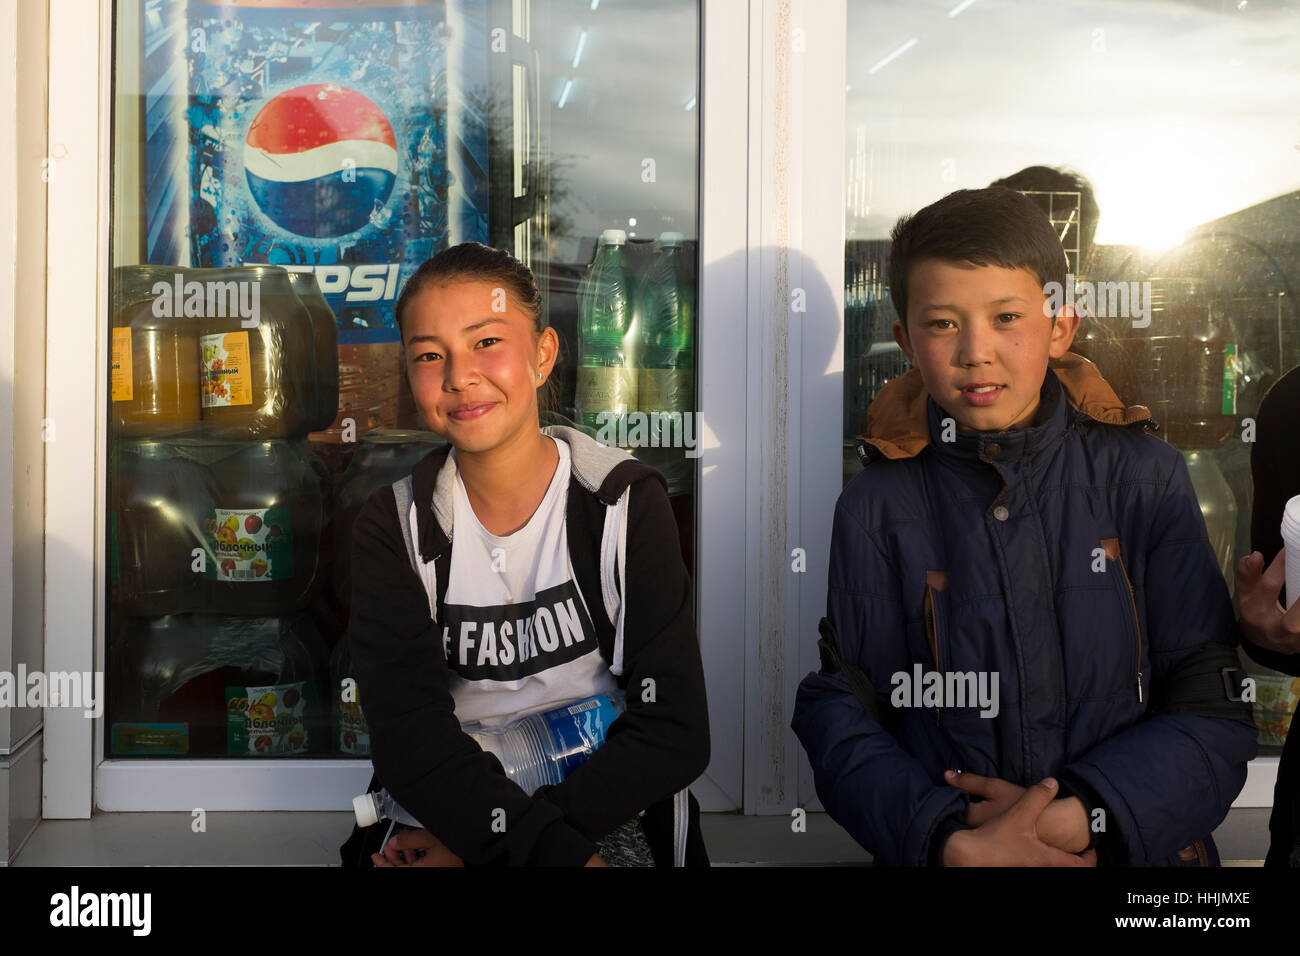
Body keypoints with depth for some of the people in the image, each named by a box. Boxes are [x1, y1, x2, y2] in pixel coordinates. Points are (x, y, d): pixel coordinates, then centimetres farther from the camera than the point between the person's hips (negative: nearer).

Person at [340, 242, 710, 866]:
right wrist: (558, 851, -28)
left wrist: (476, 844, -19)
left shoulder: (626, 504, -6)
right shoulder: (392, 527, -2)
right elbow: (408, 734, -13)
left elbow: (675, 733, -12)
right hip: (443, 810, 2)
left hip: (608, 812, -1)